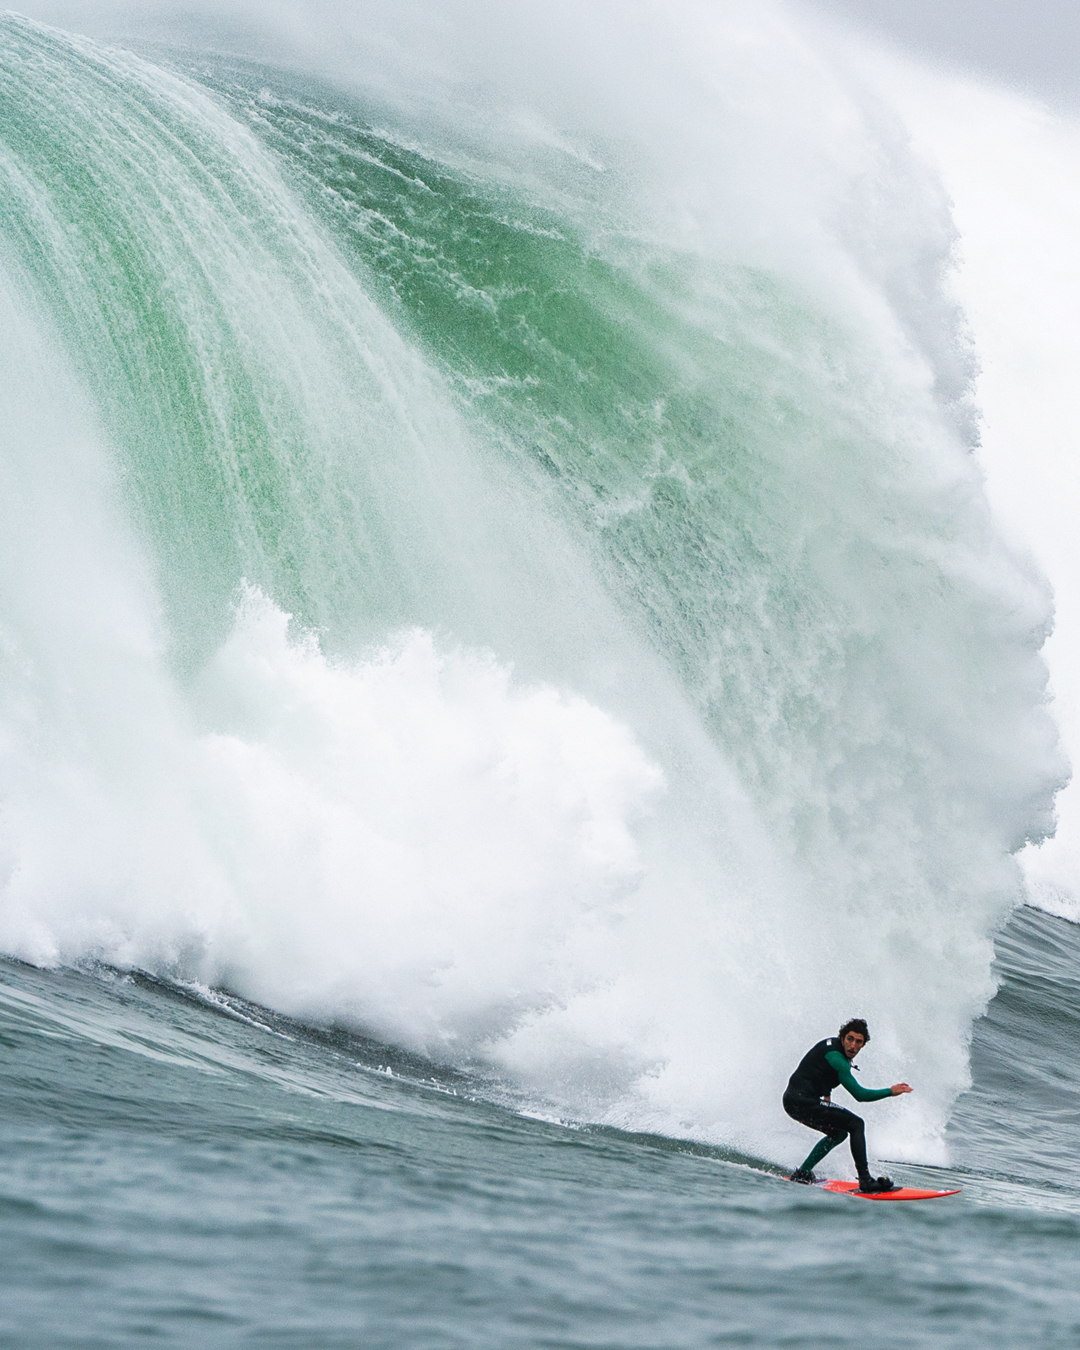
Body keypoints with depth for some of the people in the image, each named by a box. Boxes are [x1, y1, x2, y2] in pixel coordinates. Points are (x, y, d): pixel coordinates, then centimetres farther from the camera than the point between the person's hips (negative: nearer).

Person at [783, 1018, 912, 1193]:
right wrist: (891, 1091, -13)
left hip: (794, 1100, 10)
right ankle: (865, 1182, -19)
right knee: (856, 1125, -14)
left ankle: (802, 1173, 24)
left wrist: (826, 1094, 19)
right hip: (802, 1101, -10)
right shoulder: (835, 1057, -19)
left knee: (839, 1133, 26)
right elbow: (859, 1094, -20)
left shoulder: (833, 1045, 12)